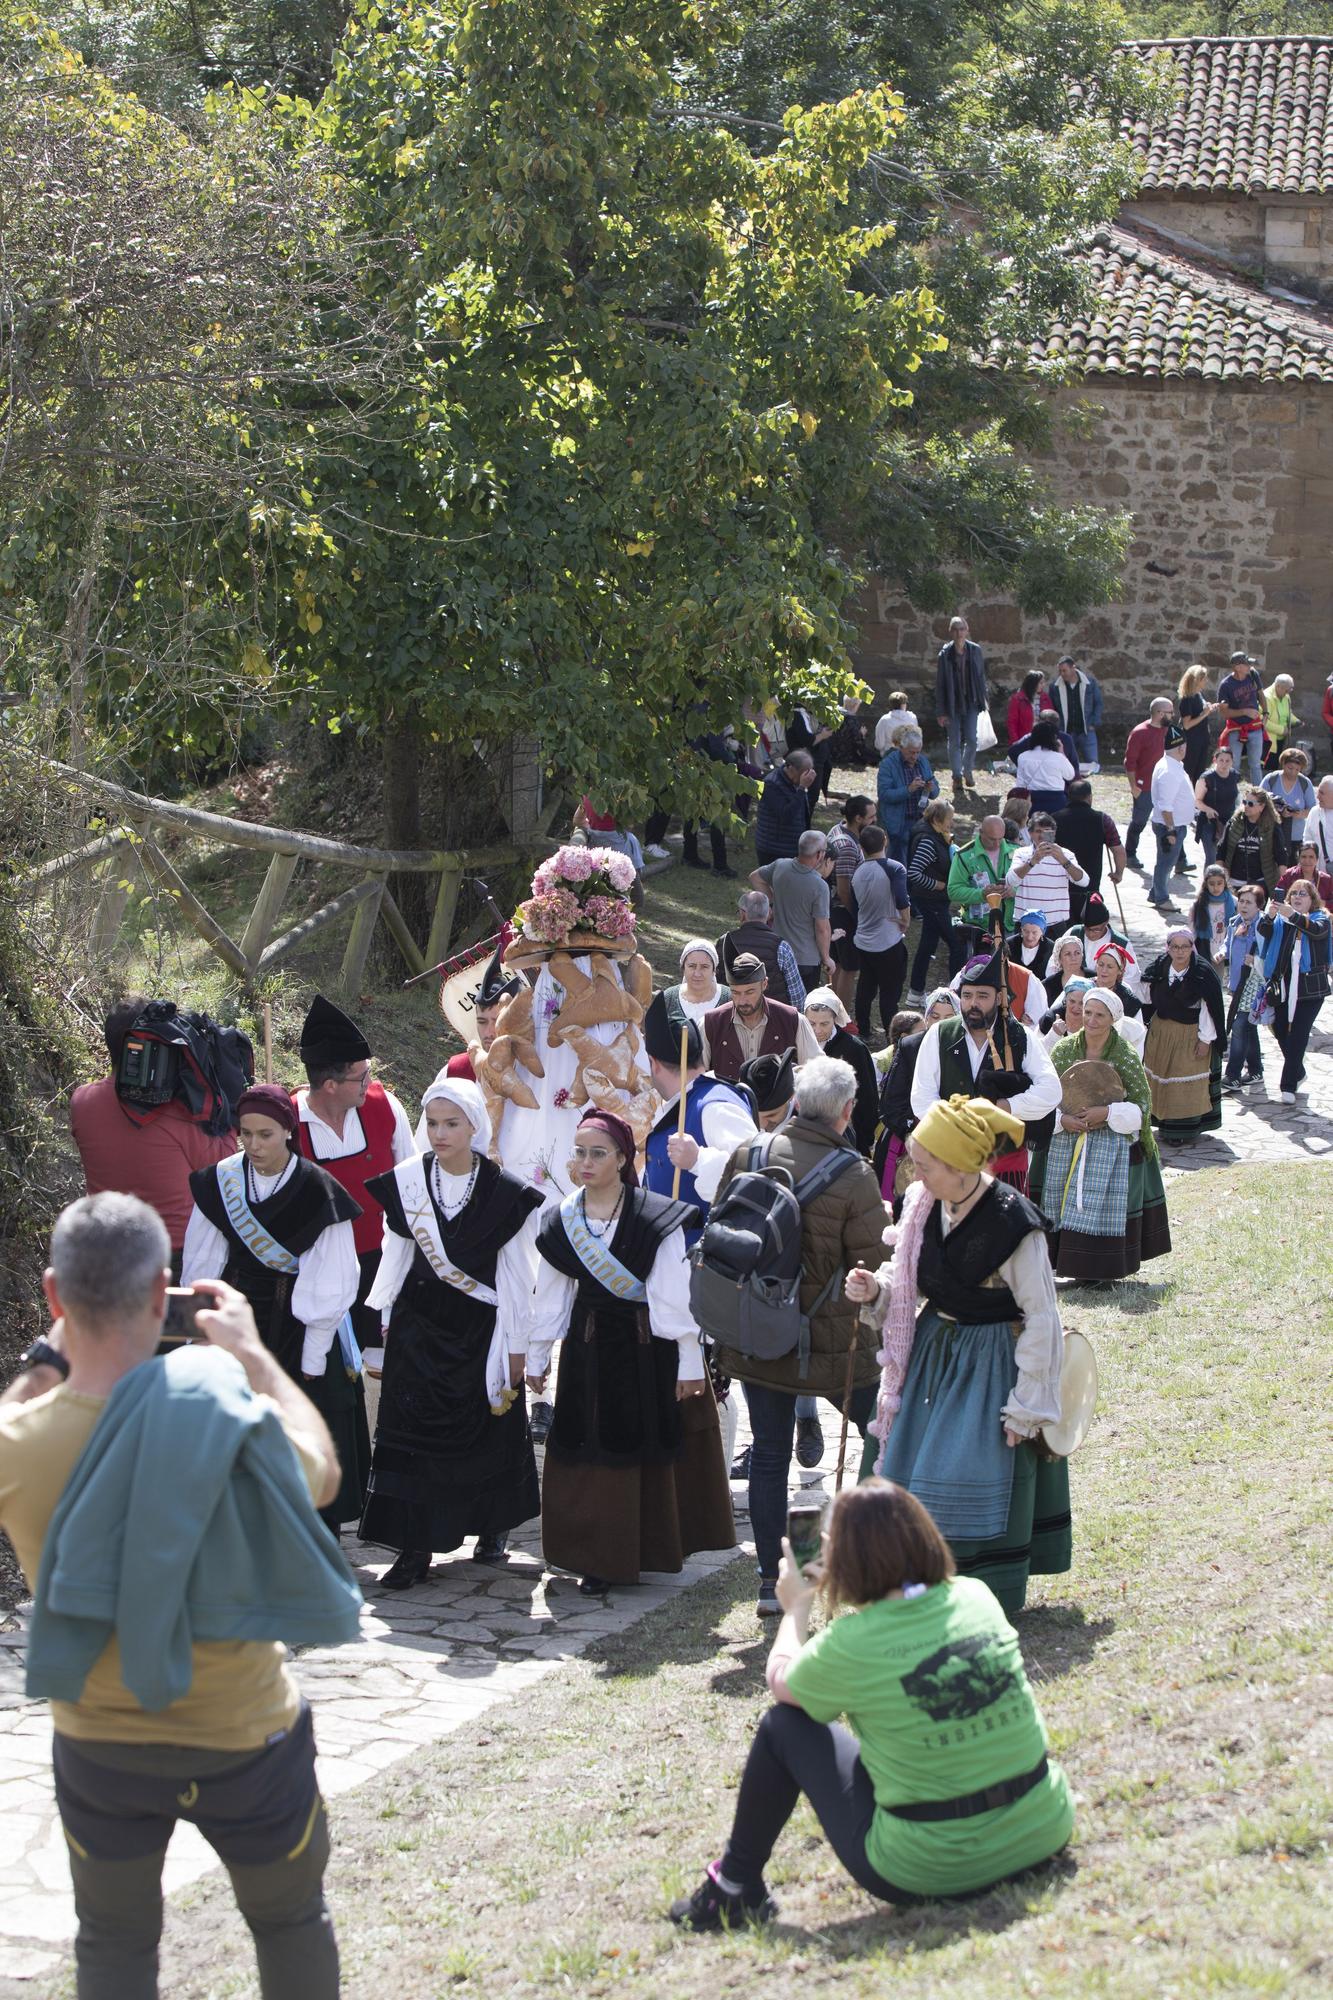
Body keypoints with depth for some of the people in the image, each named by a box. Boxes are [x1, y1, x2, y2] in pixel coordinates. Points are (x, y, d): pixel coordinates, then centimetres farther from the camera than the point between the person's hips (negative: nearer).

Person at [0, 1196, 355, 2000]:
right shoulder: (233, 1420, -27)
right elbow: (322, 1473, -3)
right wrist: (254, 1351, 6)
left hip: (98, 1746, 1)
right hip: (245, 1741, -1)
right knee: (292, 1921, 24)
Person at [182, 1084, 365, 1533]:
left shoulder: (316, 1191, -11)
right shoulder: (221, 1183, -1)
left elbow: (329, 1286, -8)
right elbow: (200, 1270, 6)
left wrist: (313, 1357, -9)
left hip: (298, 1325, -3)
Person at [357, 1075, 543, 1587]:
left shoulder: (503, 1192, -9)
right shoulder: (407, 1180, -3)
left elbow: (516, 1274, -3)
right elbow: (397, 1254, 8)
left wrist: (516, 1345, -2)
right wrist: (389, 1320, 10)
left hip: (481, 1328, -2)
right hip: (419, 1324, 2)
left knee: (490, 1430, 8)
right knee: (412, 1430, -3)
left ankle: (492, 1527, 30)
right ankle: (414, 1547, 1)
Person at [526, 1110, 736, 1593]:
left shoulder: (656, 1218, -12)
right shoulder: (561, 1223, 1)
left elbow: (677, 1295, -11)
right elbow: (550, 1297, 10)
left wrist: (689, 1362, -11)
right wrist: (536, 1357, 11)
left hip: (650, 1348, -3)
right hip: (589, 1348, 4)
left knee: (653, 1451, 4)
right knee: (592, 1455, 4)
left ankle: (652, 1547, 21)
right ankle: (597, 1558, 13)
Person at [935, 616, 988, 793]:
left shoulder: (975, 651, -1)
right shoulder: (944, 655, -7)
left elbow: (981, 677, 7)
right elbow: (940, 684, -5)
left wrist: (982, 701, 5)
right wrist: (941, 711, -7)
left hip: (971, 702, 1)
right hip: (952, 703, -1)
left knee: (971, 739, -3)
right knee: (955, 741, 3)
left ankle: (967, 770, 18)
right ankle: (957, 776, 12)